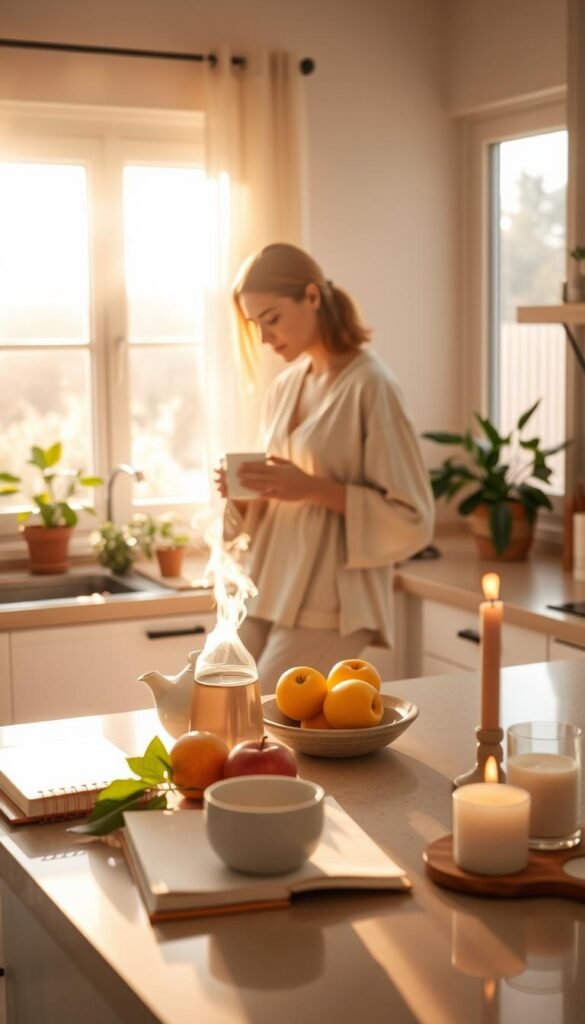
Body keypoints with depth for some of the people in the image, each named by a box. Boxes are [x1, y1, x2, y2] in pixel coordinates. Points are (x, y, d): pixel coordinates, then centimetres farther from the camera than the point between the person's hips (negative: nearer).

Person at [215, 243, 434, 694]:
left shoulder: (370, 386, -11)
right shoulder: (284, 387, 11)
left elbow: (411, 520, -12)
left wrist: (314, 487, -20)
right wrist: (243, 494, -3)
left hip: (328, 609, -7)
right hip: (267, 597, 7)